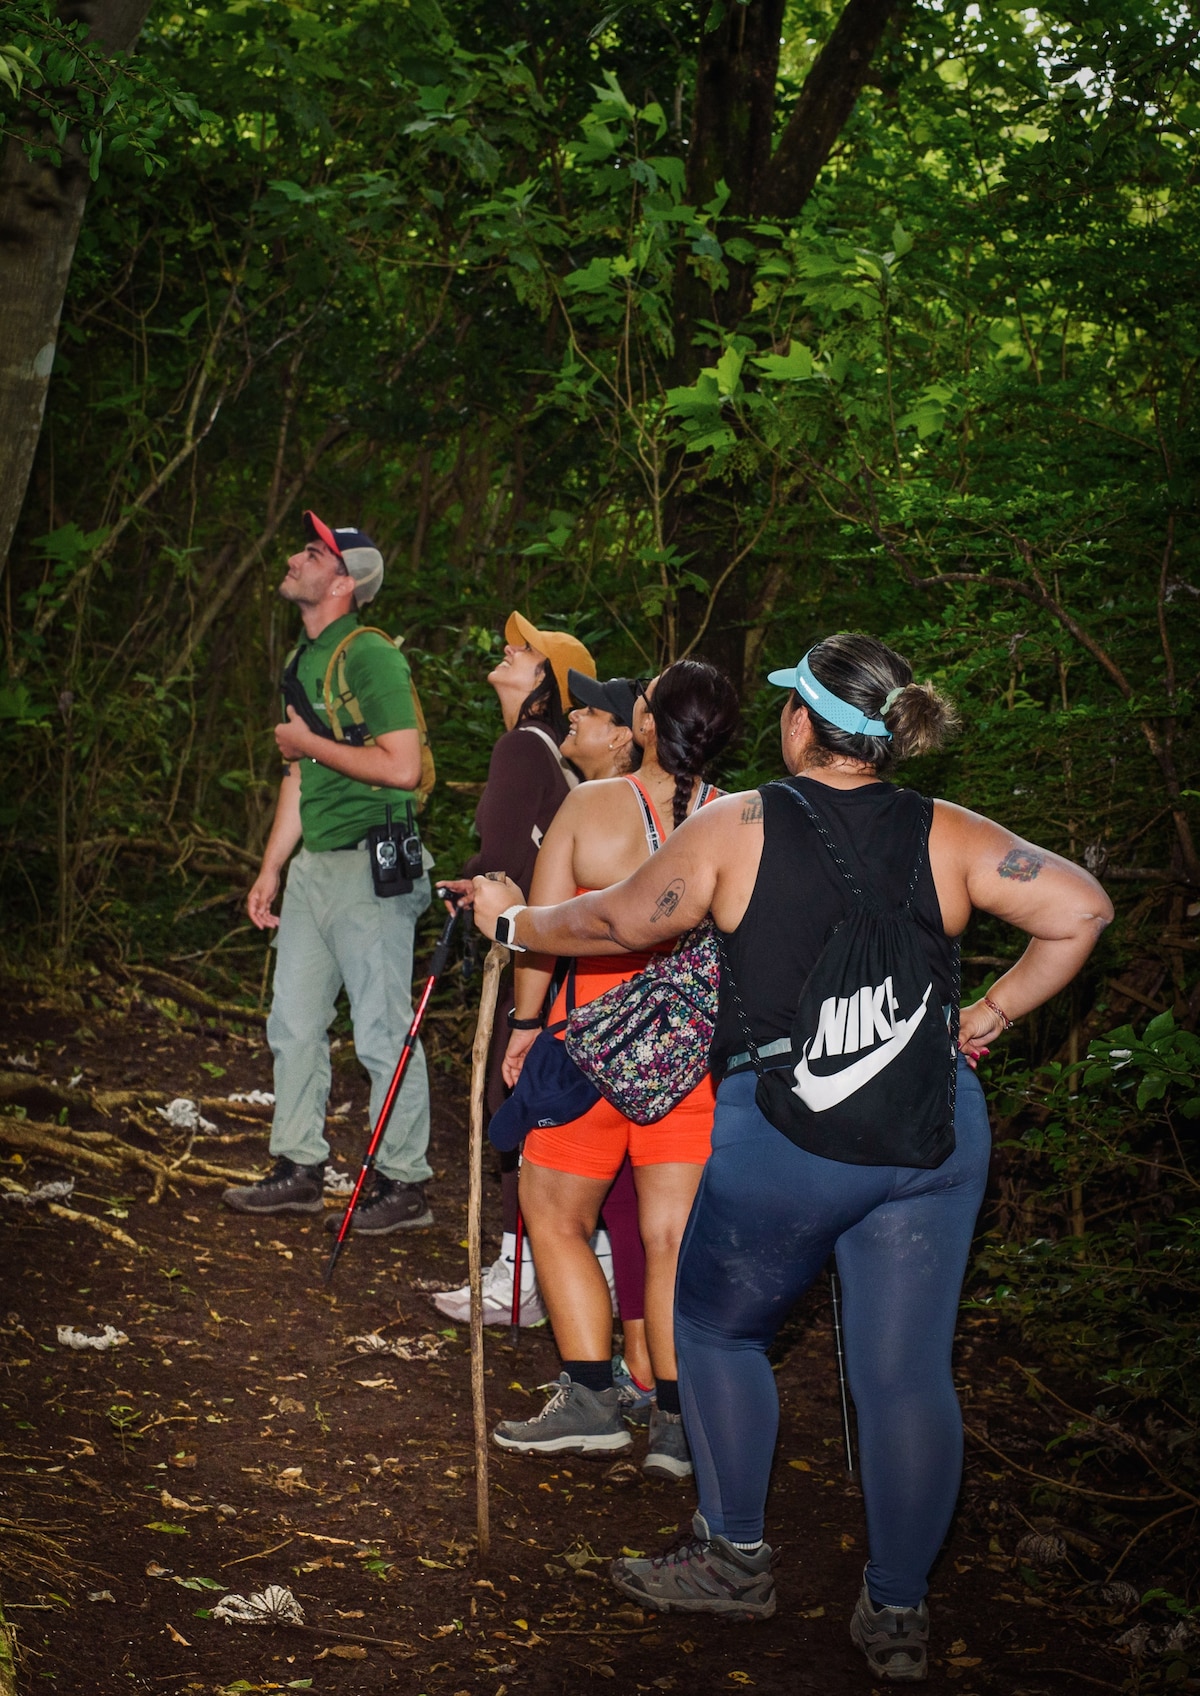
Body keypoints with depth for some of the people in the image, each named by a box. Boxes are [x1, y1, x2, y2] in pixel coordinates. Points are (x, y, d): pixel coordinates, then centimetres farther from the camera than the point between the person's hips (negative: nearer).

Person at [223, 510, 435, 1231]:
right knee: (294, 1024, 13)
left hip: (370, 867, -9)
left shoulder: (371, 657, -13)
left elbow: (401, 766, -21)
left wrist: (312, 744, -12)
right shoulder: (305, 660, 15)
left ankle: (405, 1185, 5)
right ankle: (300, 1170, 24)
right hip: (312, 867, 9)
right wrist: (271, 869, 19)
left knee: (382, 1033, -4)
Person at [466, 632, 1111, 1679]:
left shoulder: (738, 828, -3)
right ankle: (899, 1613, 16)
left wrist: (513, 922, 25)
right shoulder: (947, 836, 3)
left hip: (784, 1129, -3)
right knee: (908, 1370, 8)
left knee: (716, 1326, 21)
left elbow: (614, 925, 7)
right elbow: (1079, 909, -3)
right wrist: (988, 1018, 5)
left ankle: (736, 1558, 26)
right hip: (933, 1122, 3)